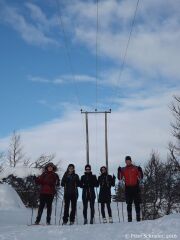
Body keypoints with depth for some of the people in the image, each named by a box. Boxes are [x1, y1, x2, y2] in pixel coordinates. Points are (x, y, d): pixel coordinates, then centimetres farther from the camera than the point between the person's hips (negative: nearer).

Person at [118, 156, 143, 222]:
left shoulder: (136, 168, 4)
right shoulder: (123, 169, 9)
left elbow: (140, 178, 0)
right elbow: (120, 179, 3)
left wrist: (140, 171, -15)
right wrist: (119, 171, -10)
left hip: (135, 187, -1)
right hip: (128, 188, 1)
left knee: (137, 203, 2)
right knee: (129, 204, 3)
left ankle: (138, 217, 7)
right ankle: (129, 218, 7)